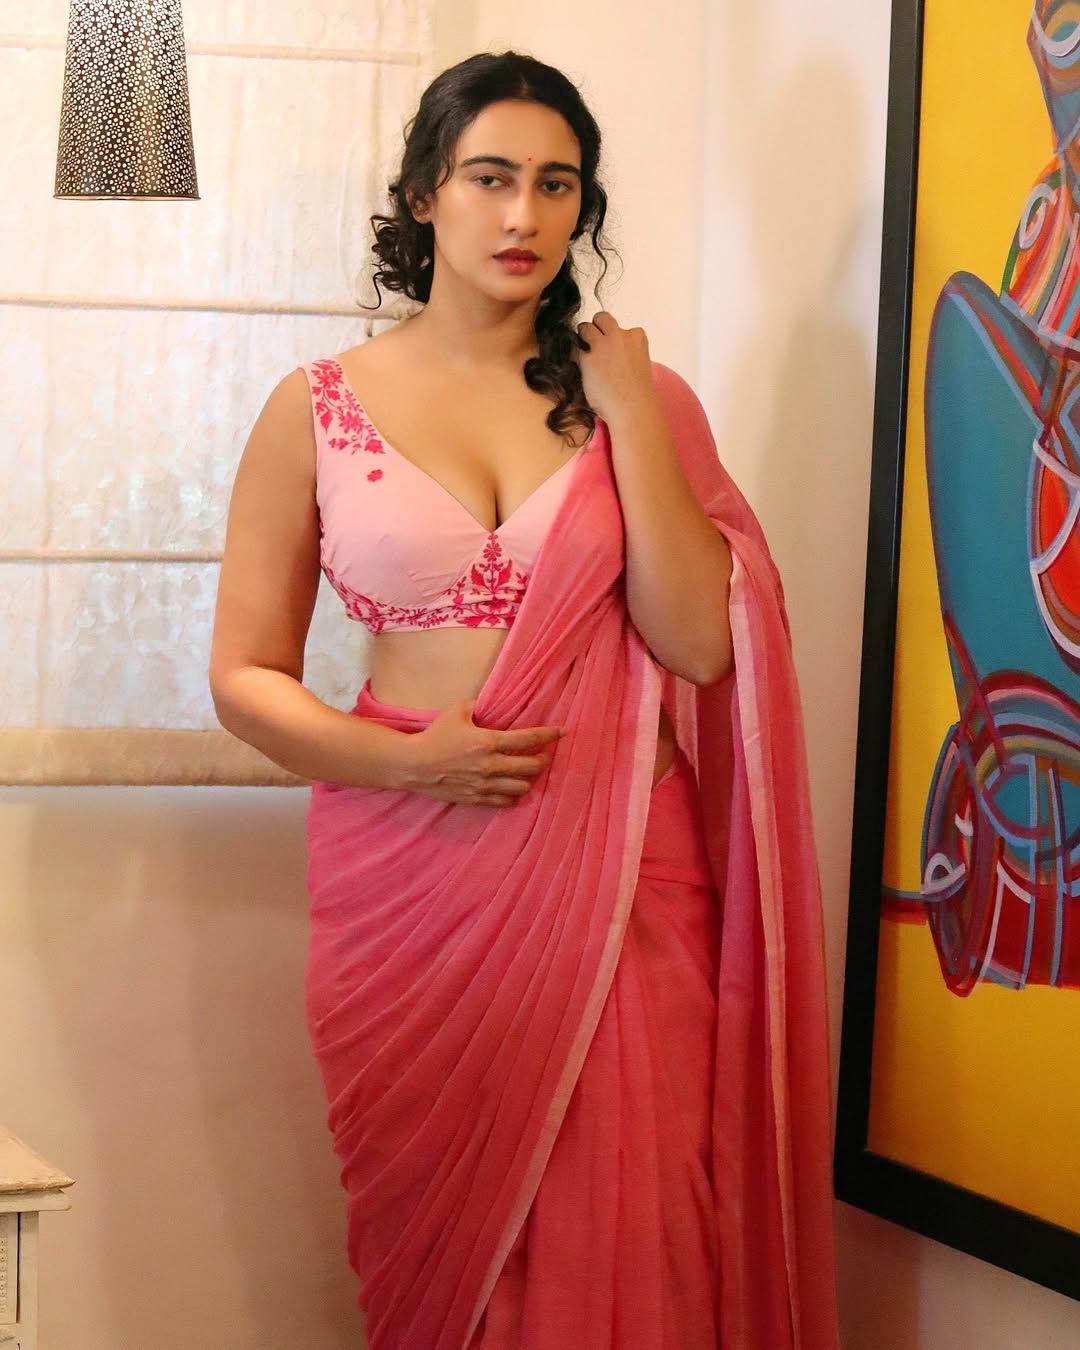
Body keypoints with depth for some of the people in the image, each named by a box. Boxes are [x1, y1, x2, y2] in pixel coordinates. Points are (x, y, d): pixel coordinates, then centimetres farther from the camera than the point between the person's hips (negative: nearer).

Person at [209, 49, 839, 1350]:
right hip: (407, 877, 0)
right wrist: (407, 761, -14)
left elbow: (700, 644, -6)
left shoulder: (638, 396, 5)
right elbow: (245, 676, 2)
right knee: (434, 1242, 9)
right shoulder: (321, 408, 2)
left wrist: (628, 413, -9)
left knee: (616, 1241, 1)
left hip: (619, 881, 0)